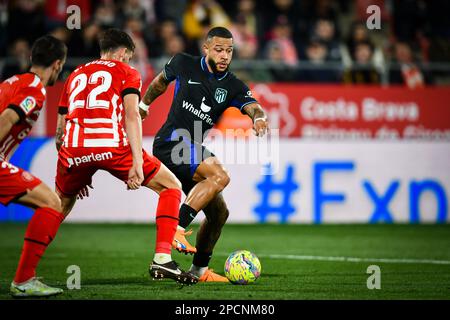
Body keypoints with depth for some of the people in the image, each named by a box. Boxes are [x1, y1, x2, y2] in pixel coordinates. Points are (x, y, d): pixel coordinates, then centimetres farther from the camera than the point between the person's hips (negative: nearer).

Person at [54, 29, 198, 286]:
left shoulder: (76, 75, 30)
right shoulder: (126, 72, 16)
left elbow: (60, 131, 28)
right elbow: (131, 115, -3)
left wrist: (77, 174, 37)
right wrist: (137, 163, -12)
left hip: (73, 148, 4)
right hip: (112, 145, -4)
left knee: (60, 206, 30)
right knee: (172, 188, 11)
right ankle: (162, 258, -3)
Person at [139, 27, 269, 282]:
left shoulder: (234, 86, 4)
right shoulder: (184, 64, -2)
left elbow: (253, 108, -15)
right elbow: (161, 81, 19)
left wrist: (259, 118, -38)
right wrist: (143, 105, 30)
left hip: (193, 151, 6)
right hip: (171, 143, -6)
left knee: (219, 213, 7)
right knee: (220, 175, -29)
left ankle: (200, 269, 24)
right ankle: (176, 227, -32)